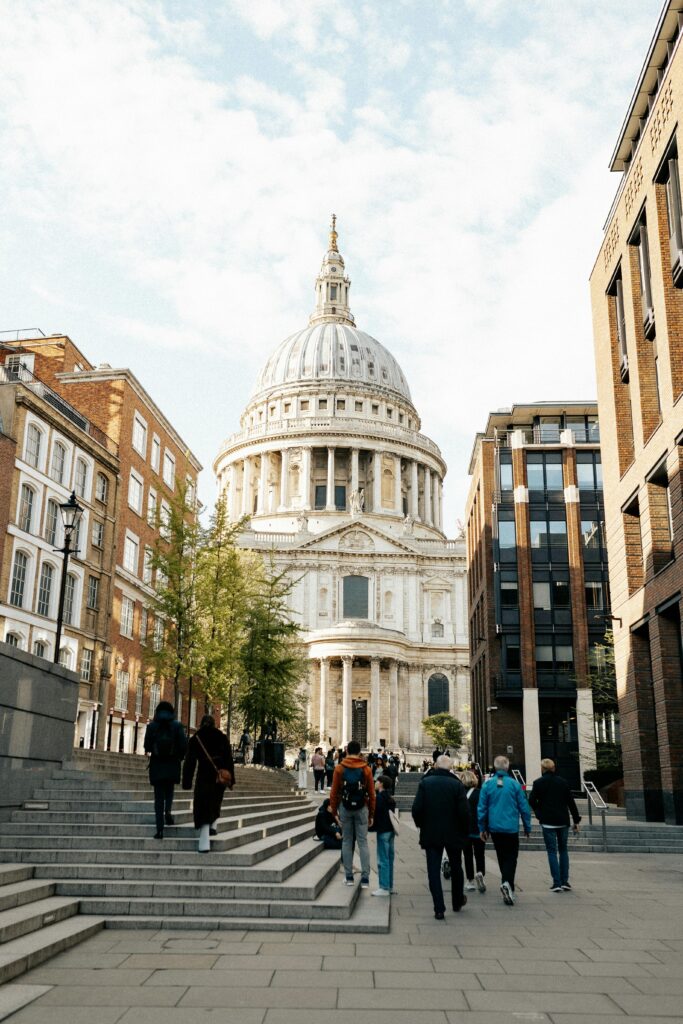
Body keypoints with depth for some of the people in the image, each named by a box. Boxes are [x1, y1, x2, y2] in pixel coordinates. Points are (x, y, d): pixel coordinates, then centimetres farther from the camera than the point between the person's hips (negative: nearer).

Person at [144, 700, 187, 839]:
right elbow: (184, 745, -7)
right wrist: (180, 757, 11)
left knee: (159, 796, 5)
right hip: (172, 764, 0)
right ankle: (168, 810, -6)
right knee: (169, 790, 22)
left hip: (157, 764, 0)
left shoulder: (151, 726, -1)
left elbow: (147, 746, -1)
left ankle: (160, 829, -1)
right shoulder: (177, 725, -3)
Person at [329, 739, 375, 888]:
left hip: (345, 808, 0)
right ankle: (365, 878, -1)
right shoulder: (366, 769, -2)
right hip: (362, 808, 0)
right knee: (363, 842, 3)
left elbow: (334, 792, -2)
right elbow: (371, 793, 0)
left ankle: (349, 876, 13)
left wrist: (334, 811, 8)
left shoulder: (339, 768, -2)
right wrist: (371, 814, 8)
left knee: (347, 842, 10)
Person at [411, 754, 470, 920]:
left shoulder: (425, 782, -7)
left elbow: (416, 808, -11)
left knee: (434, 870, 3)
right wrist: (464, 831, 3)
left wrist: (421, 825, 7)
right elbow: (464, 811, -12)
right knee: (455, 867, 20)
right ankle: (457, 901, 35)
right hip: (453, 834, 1)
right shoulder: (457, 785, -8)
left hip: (430, 833, -1)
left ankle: (439, 909, -1)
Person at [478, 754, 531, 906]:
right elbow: (524, 807, -2)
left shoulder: (487, 784, -2)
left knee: (502, 857, 16)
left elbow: (482, 808, -1)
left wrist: (482, 828, 7)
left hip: (494, 828, 2)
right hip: (511, 828, -2)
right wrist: (527, 827, 8)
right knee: (511, 857, 2)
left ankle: (506, 883, 20)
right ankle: (507, 883, -19)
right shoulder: (514, 784, -5)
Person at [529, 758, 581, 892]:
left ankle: (557, 883, -4)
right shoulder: (562, 782, 5)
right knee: (563, 850, 14)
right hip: (563, 821, 3)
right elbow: (571, 801, 5)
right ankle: (565, 881, 10)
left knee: (552, 851, 2)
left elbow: (532, 800, -8)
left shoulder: (538, 783, -3)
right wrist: (576, 820, 8)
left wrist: (539, 813, 7)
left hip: (548, 822, -3)